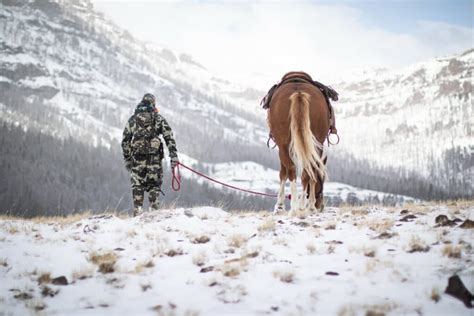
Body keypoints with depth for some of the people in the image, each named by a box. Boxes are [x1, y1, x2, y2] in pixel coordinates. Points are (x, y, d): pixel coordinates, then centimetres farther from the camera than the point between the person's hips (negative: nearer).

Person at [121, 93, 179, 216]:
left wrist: (127, 159, 16)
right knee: (154, 184, 6)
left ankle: (138, 211, 1)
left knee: (137, 185, 7)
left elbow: (125, 140, 11)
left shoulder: (132, 119, 12)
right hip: (154, 156, -1)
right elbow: (169, 137, -1)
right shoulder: (159, 119, 7)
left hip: (137, 156, 1)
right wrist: (173, 155, -2)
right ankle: (154, 210, 0)